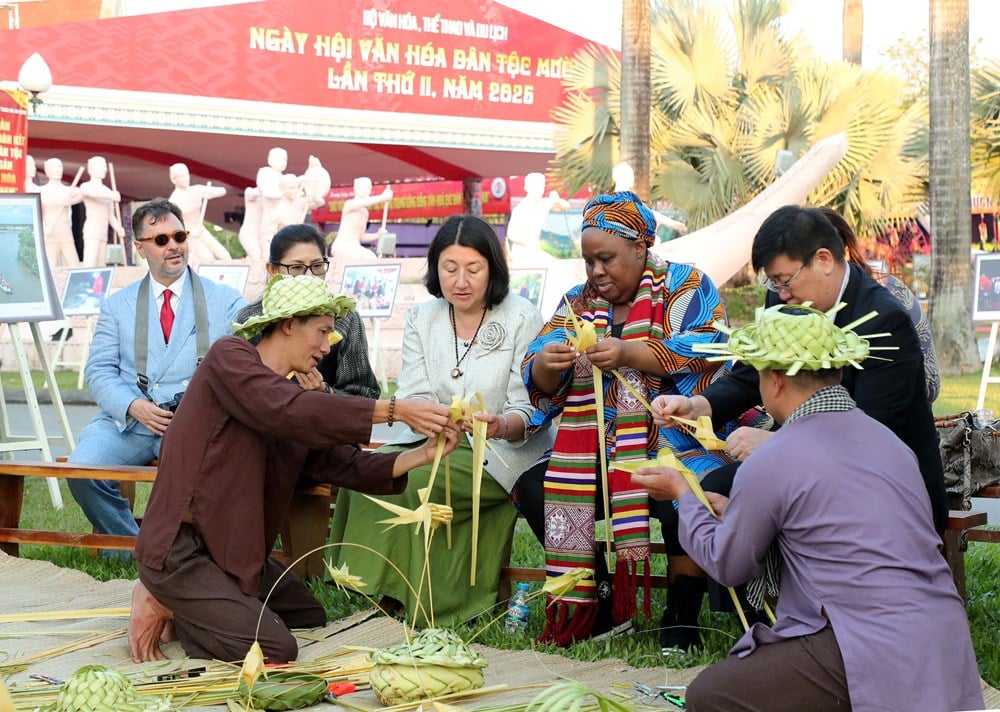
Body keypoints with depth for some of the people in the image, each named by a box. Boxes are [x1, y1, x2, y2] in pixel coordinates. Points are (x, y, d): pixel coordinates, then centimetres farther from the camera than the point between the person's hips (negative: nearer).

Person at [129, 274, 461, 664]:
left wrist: (423, 454, -11)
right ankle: (164, 603, 1)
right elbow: (290, 411, -30)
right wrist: (395, 410, -31)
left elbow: (345, 464, 3)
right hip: (180, 548, -10)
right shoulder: (229, 357, -12)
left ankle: (180, 608, 14)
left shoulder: (294, 391, 12)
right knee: (276, 648, -18)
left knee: (311, 618, 16)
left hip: (231, 547, 10)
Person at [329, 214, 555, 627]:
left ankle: (429, 605, -17)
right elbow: (413, 399, -2)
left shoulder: (521, 318, -5)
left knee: (421, 481, -30)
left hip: (505, 451, -4)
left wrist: (502, 426, -33)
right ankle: (384, 593, -17)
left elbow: (528, 411, -9)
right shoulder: (421, 318, 7)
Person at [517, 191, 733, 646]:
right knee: (534, 489, -17)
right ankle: (599, 604, -4)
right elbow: (541, 384, 4)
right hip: (596, 450, 5)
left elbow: (704, 349, -15)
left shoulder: (683, 285, 3)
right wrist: (546, 365, -21)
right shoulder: (579, 302, 14)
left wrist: (629, 354, -26)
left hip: (676, 442, -5)